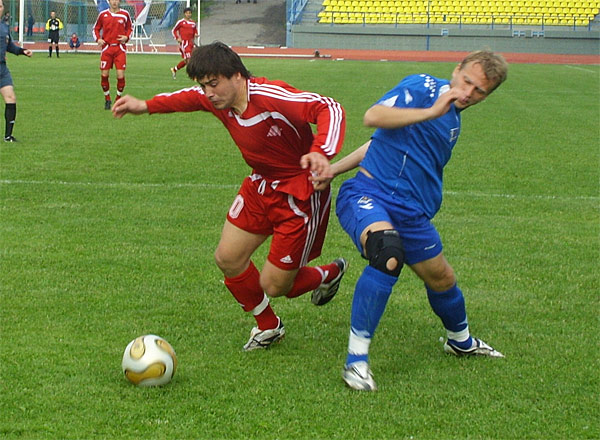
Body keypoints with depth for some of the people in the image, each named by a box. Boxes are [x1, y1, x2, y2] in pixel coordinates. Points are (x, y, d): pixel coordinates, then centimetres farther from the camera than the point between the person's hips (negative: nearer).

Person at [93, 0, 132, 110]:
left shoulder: (125, 14, 4)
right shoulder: (103, 14, 5)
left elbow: (129, 28, 16)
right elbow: (96, 28, 15)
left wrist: (126, 37, -4)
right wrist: (98, 39, -3)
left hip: (120, 48, -1)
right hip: (107, 47, 1)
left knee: (121, 75, -10)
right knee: (104, 75, -3)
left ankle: (118, 99, 9)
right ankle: (107, 99, 15)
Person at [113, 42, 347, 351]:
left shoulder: (271, 96, -31)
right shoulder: (216, 99, -8)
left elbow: (329, 109, -37)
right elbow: (187, 98, 16)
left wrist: (321, 153, -53)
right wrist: (145, 106, 3)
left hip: (301, 194, -8)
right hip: (260, 184, 8)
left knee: (273, 286, -3)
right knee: (228, 259, 4)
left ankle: (329, 275, 31)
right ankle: (268, 327, 29)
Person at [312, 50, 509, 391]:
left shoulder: (453, 121, 18)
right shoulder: (422, 88, -7)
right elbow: (374, 117, -24)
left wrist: (333, 170, 10)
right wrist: (431, 112, -26)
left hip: (411, 214, 9)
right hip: (369, 195, -9)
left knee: (441, 278, 22)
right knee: (389, 255, -37)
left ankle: (461, 341, 54)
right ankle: (356, 360, -30)